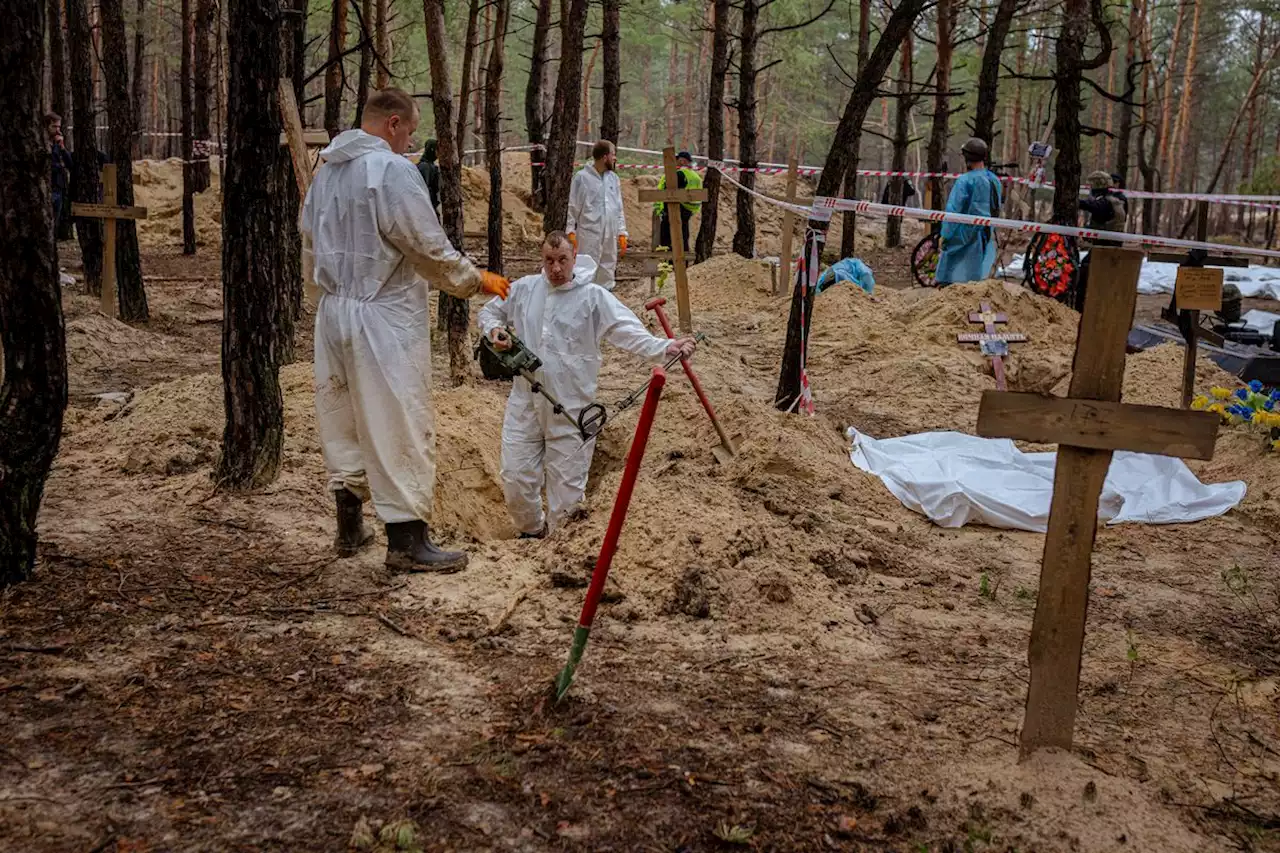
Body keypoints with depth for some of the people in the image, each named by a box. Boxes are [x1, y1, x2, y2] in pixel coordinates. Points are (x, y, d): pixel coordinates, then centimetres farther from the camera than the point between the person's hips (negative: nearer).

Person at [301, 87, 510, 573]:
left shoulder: (326, 171, 11)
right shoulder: (392, 170, -15)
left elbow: (309, 247, 19)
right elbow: (430, 247, -15)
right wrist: (477, 281, -1)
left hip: (333, 312, 9)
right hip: (384, 319, -9)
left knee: (343, 421, 16)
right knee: (399, 426, -3)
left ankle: (349, 528, 26)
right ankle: (406, 541, 2)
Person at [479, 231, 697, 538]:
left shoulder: (594, 297, -7)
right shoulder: (524, 289, 5)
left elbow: (629, 332, -17)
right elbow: (490, 311, 21)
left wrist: (664, 348, -34)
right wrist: (494, 330, -2)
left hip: (571, 408, -3)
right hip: (524, 402, 3)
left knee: (567, 486, 5)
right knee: (516, 478, 8)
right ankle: (532, 531, 37)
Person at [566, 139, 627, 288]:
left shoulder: (613, 177, 11)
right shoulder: (582, 177, -5)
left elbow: (619, 208, 14)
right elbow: (573, 207, -2)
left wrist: (622, 233, 8)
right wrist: (571, 231, -8)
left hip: (611, 236, 5)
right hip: (589, 234, -5)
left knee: (607, 274, 9)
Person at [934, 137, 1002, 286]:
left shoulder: (965, 181, -15)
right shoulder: (995, 181, 6)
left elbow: (952, 210, -16)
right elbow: (996, 208, 14)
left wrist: (945, 235, -10)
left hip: (965, 236, -7)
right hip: (987, 237, 7)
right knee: (981, 276, 12)